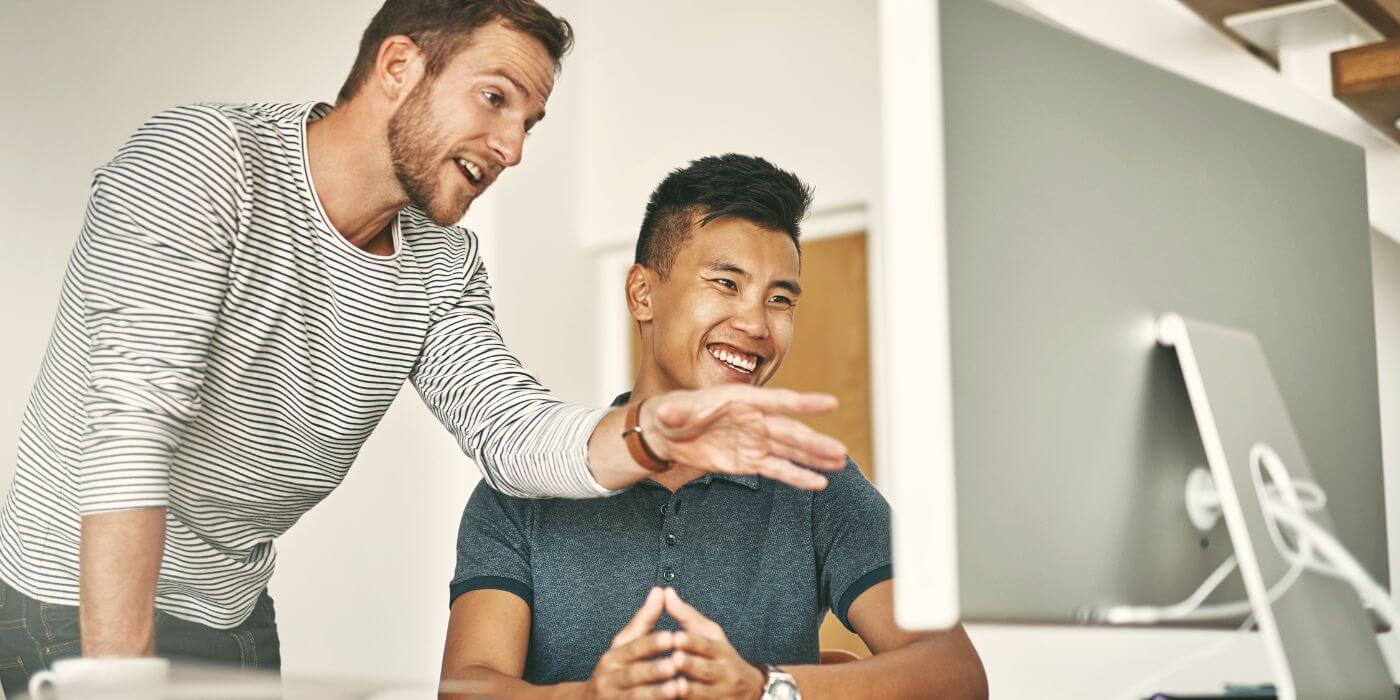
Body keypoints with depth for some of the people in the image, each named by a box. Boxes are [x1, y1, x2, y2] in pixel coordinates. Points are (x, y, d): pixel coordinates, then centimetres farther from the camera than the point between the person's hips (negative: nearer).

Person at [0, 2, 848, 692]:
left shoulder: (443, 266, 1)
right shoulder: (192, 167, -21)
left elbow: (508, 428, -10)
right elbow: (130, 426, -29)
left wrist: (647, 437, -32)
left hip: (236, 609, 7)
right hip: (88, 601, -6)